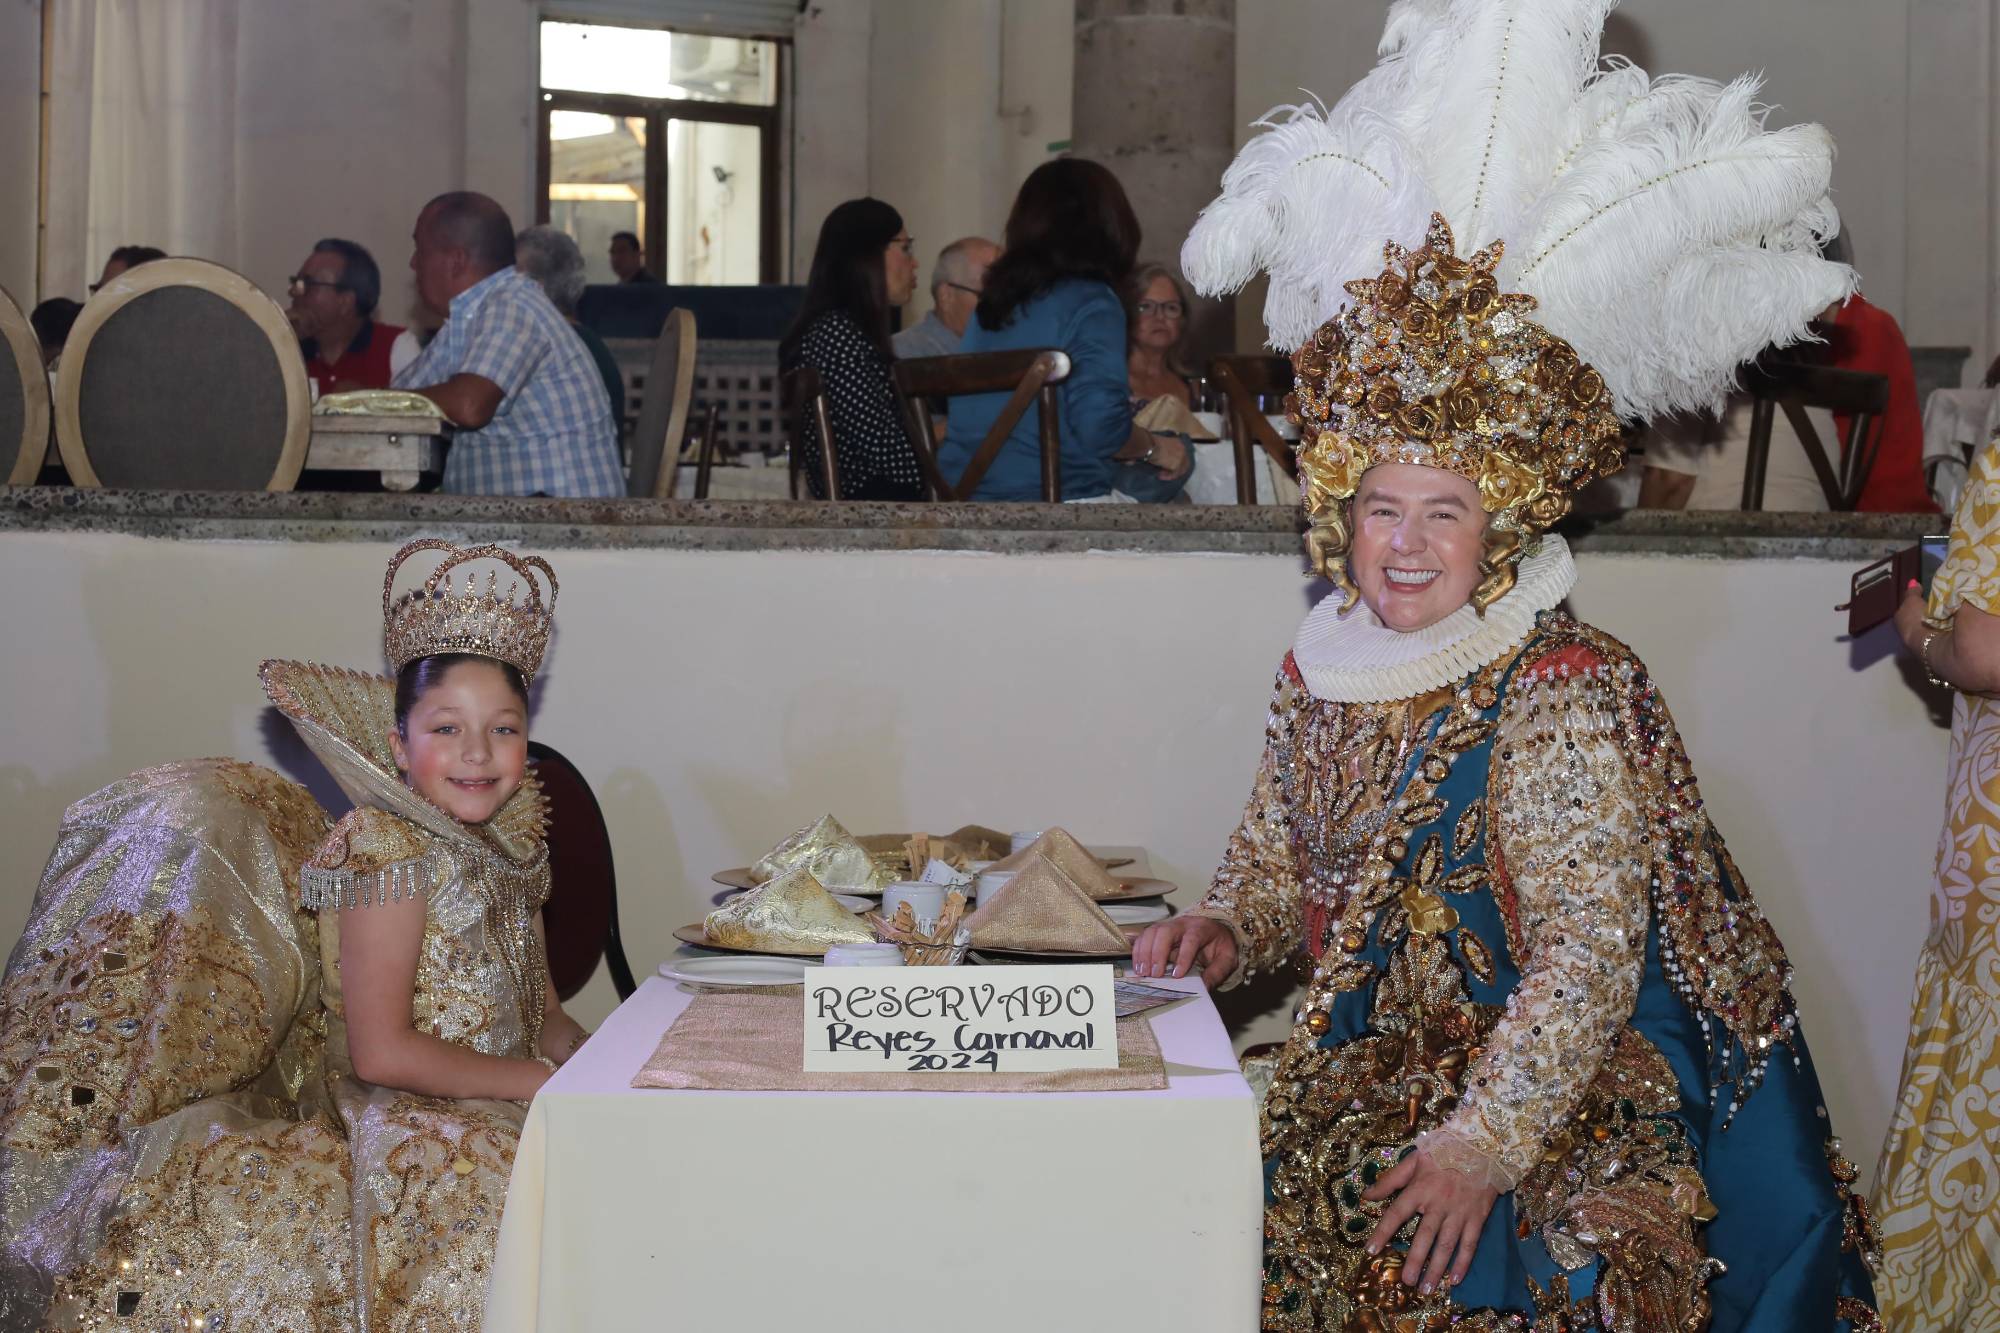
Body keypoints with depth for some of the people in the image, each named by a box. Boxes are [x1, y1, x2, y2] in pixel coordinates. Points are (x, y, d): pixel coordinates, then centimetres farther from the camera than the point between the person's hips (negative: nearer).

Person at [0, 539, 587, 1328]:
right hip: (402, 1124, -8)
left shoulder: (509, 848, 13)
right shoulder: (391, 850, -12)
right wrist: (542, 1079, -14)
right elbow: (381, 1052, -18)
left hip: (499, 1113, 8)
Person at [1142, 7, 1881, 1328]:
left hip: (1578, 1091, -6)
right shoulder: (1321, 673, 6)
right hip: (1370, 1066, 6)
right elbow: (1278, 865, 19)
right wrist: (1225, 933, -3)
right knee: (1207, 1208, -9)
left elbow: (1587, 956, -17)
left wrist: (1484, 1141, -24)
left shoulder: (1565, 692, -14)